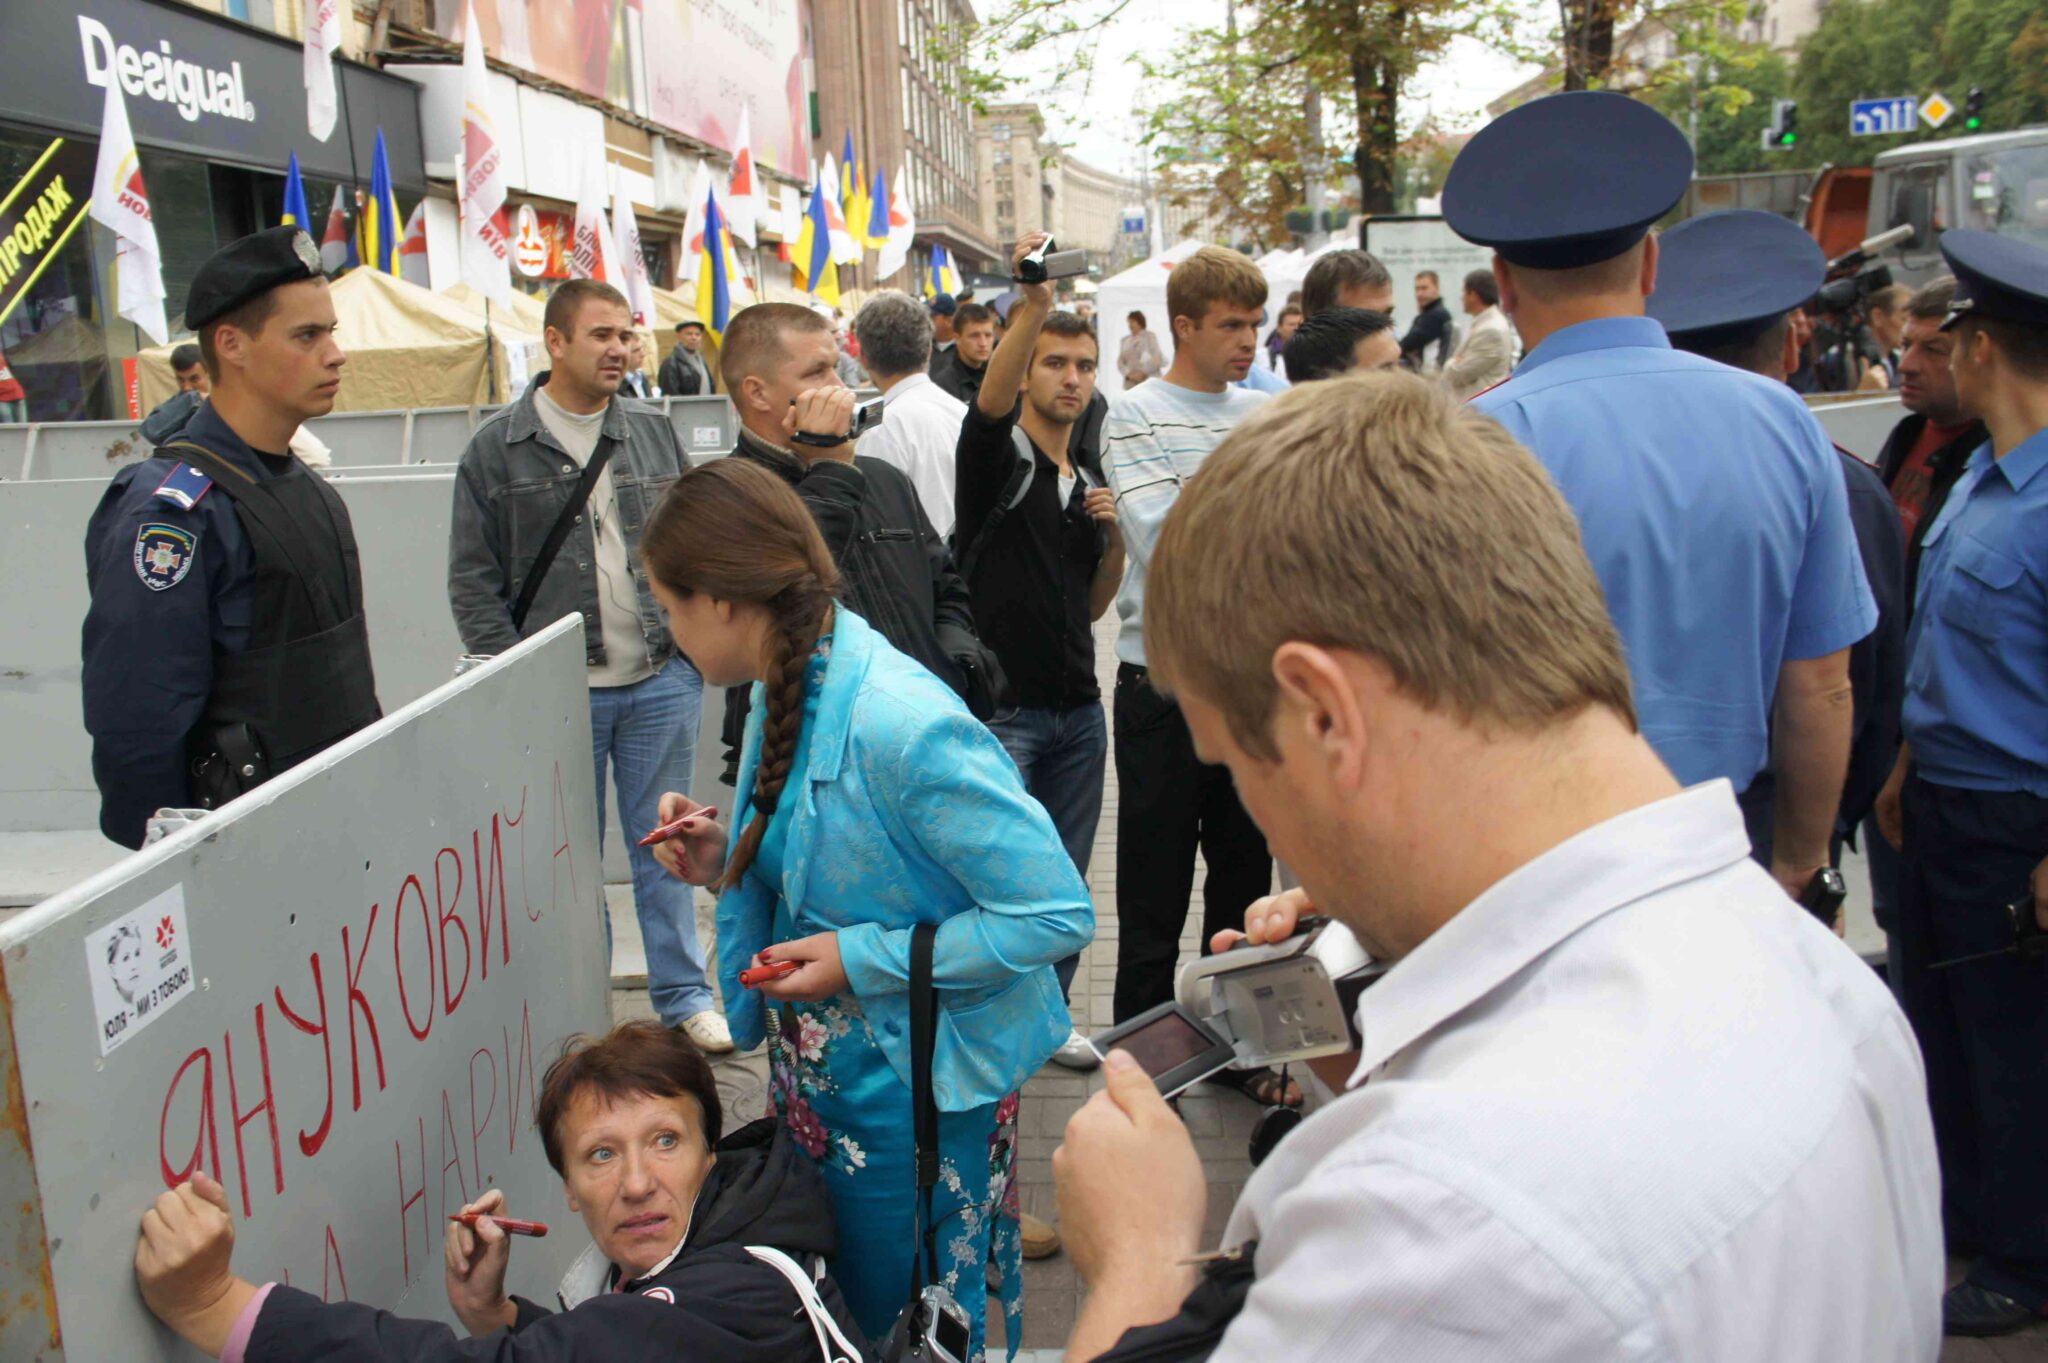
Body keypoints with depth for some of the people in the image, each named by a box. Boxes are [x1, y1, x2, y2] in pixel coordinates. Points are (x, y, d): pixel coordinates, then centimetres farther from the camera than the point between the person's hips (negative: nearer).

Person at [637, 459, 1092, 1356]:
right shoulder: (786, 694, 0)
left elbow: (1059, 913, -27)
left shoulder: (902, 726, -29)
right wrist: (726, 865, -5)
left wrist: (865, 960, -24)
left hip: (913, 1095, -8)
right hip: (815, 1080, 9)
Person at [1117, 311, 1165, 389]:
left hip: (1150, 382, -4)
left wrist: (1143, 373, -11)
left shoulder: (1150, 336, 3)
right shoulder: (1124, 340, 15)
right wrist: (1128, 374, -7)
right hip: (1131, 384, 4)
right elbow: (1120, 362, 11)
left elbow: (1157, 359, -5)